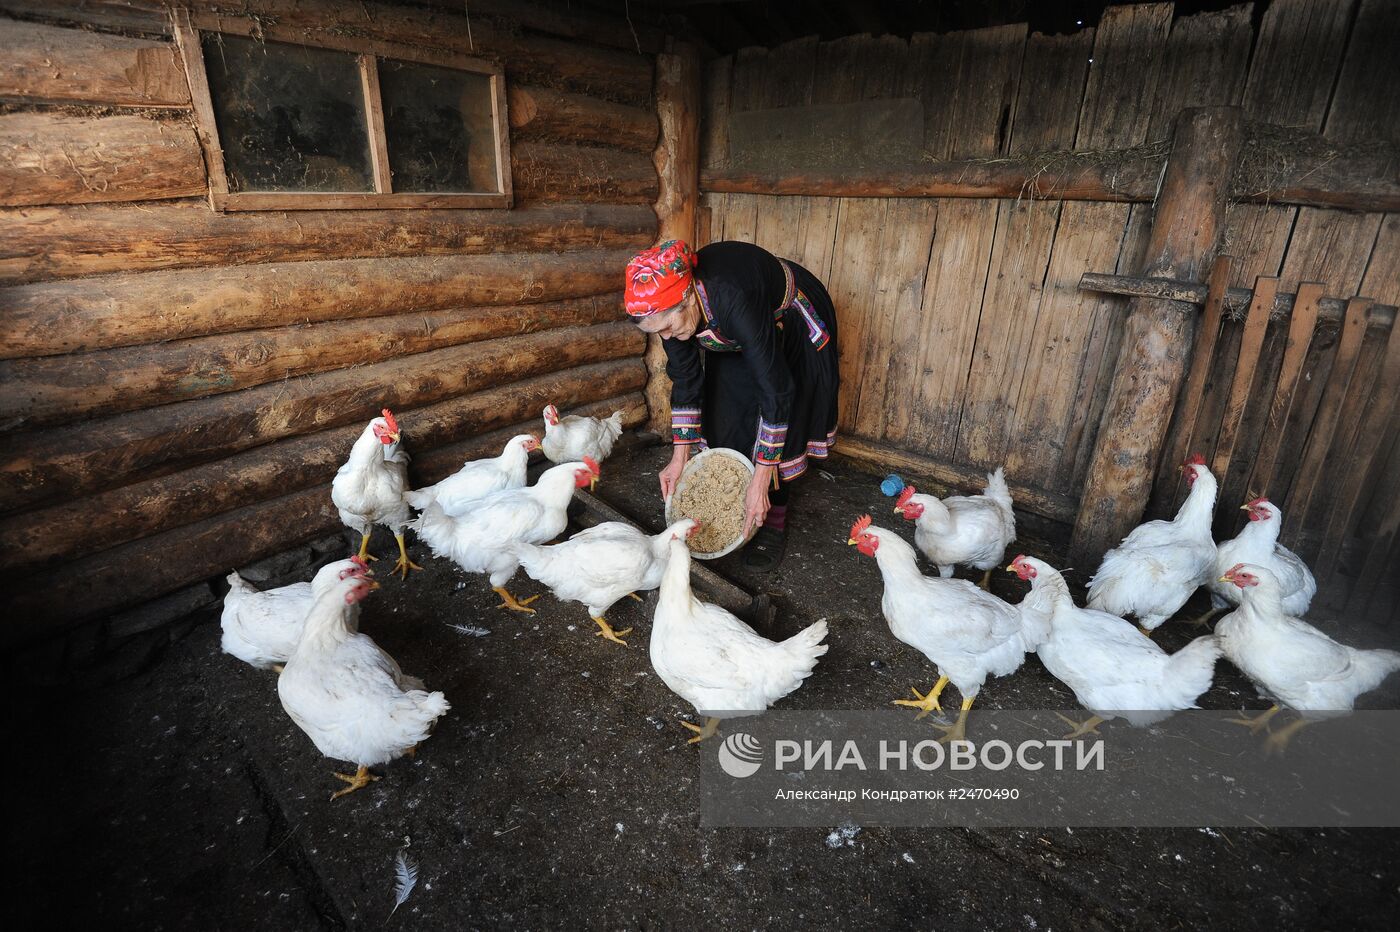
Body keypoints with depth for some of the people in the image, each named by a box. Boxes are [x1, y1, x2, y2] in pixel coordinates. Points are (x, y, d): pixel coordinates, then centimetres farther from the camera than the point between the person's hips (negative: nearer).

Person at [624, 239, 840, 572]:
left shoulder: (733, 299, -44)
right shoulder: (670, 304, -24)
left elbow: (776, 390, -40)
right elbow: (685, 380, -10)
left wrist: (761, 482, -36)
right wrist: (680, 457, -11)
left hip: (794, 328, -6)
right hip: (736, 336, 6)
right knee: (725, 420, 1)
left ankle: (774, 520, 4)